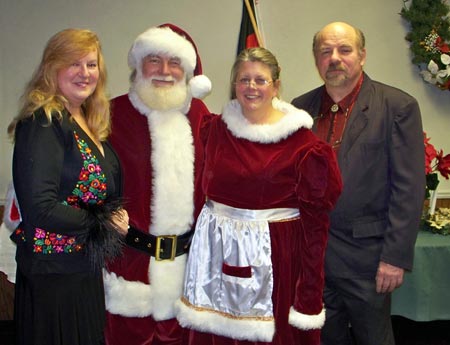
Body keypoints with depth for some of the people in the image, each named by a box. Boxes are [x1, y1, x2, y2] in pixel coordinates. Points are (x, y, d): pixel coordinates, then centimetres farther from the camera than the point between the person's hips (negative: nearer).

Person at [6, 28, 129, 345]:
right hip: (54, 275, -8)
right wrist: (105, 223, -13)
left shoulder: (90, 123, 8)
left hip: (88, 271, 8)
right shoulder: (43, 123, -17)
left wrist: (119, 217, -2)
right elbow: (40, 208, -25)